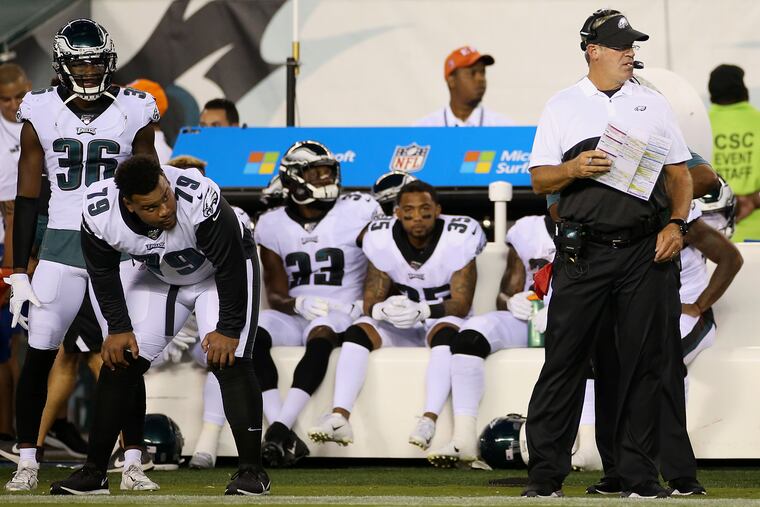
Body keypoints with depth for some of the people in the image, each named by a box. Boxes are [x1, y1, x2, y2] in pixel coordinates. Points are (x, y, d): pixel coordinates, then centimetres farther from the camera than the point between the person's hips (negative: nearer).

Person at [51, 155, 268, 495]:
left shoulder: (199, 201, -41)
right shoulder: (100, 212, -29)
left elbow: (230, 266, -27)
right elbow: (103, 272, -8)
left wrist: (228, 329, -22)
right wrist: (118, 327, -7)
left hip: (220, 274, -4)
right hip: (159, 276, 4)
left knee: (229, 361, -20)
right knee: (119, 362, -2)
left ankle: (251, 471, -12)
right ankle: (94, 471, 7)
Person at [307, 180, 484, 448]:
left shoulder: (459, 238, -16)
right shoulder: (381, 240, -8)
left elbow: (461, 304, -18)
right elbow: (370, 303, -8)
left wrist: (422, 311, -36)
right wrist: (383, 310, -34)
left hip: (443, 320, -3)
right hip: (399, 328, 3)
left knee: (445, 333, -36)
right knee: (357, 332, -23)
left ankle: (429, 420, -48)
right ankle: (339, 416, -38)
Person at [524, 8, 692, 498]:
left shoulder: (653, 103, 14)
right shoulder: (562, 106, 9)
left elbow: (679, 173, 14)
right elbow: (539, 179, 7)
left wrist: (676, 224, -1)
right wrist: (574, 170, -13)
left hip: (647, 251, 2)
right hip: (584, 251, -2)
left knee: (644, 362, 1)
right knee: (564, 359, -4)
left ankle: (640, 475, 7)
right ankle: (545, 473, 0)